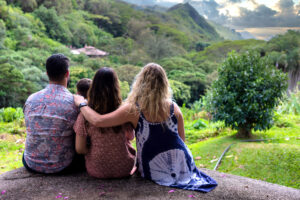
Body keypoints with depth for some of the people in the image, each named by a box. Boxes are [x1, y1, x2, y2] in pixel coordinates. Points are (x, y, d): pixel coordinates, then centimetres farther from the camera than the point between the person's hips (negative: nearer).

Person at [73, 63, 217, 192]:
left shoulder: (133, 110, -14)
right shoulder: (174, 108, -5)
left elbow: (97, 121, -18)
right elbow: (181, 140, 4)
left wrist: (81, 103, -1)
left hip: (158, 173, -3)